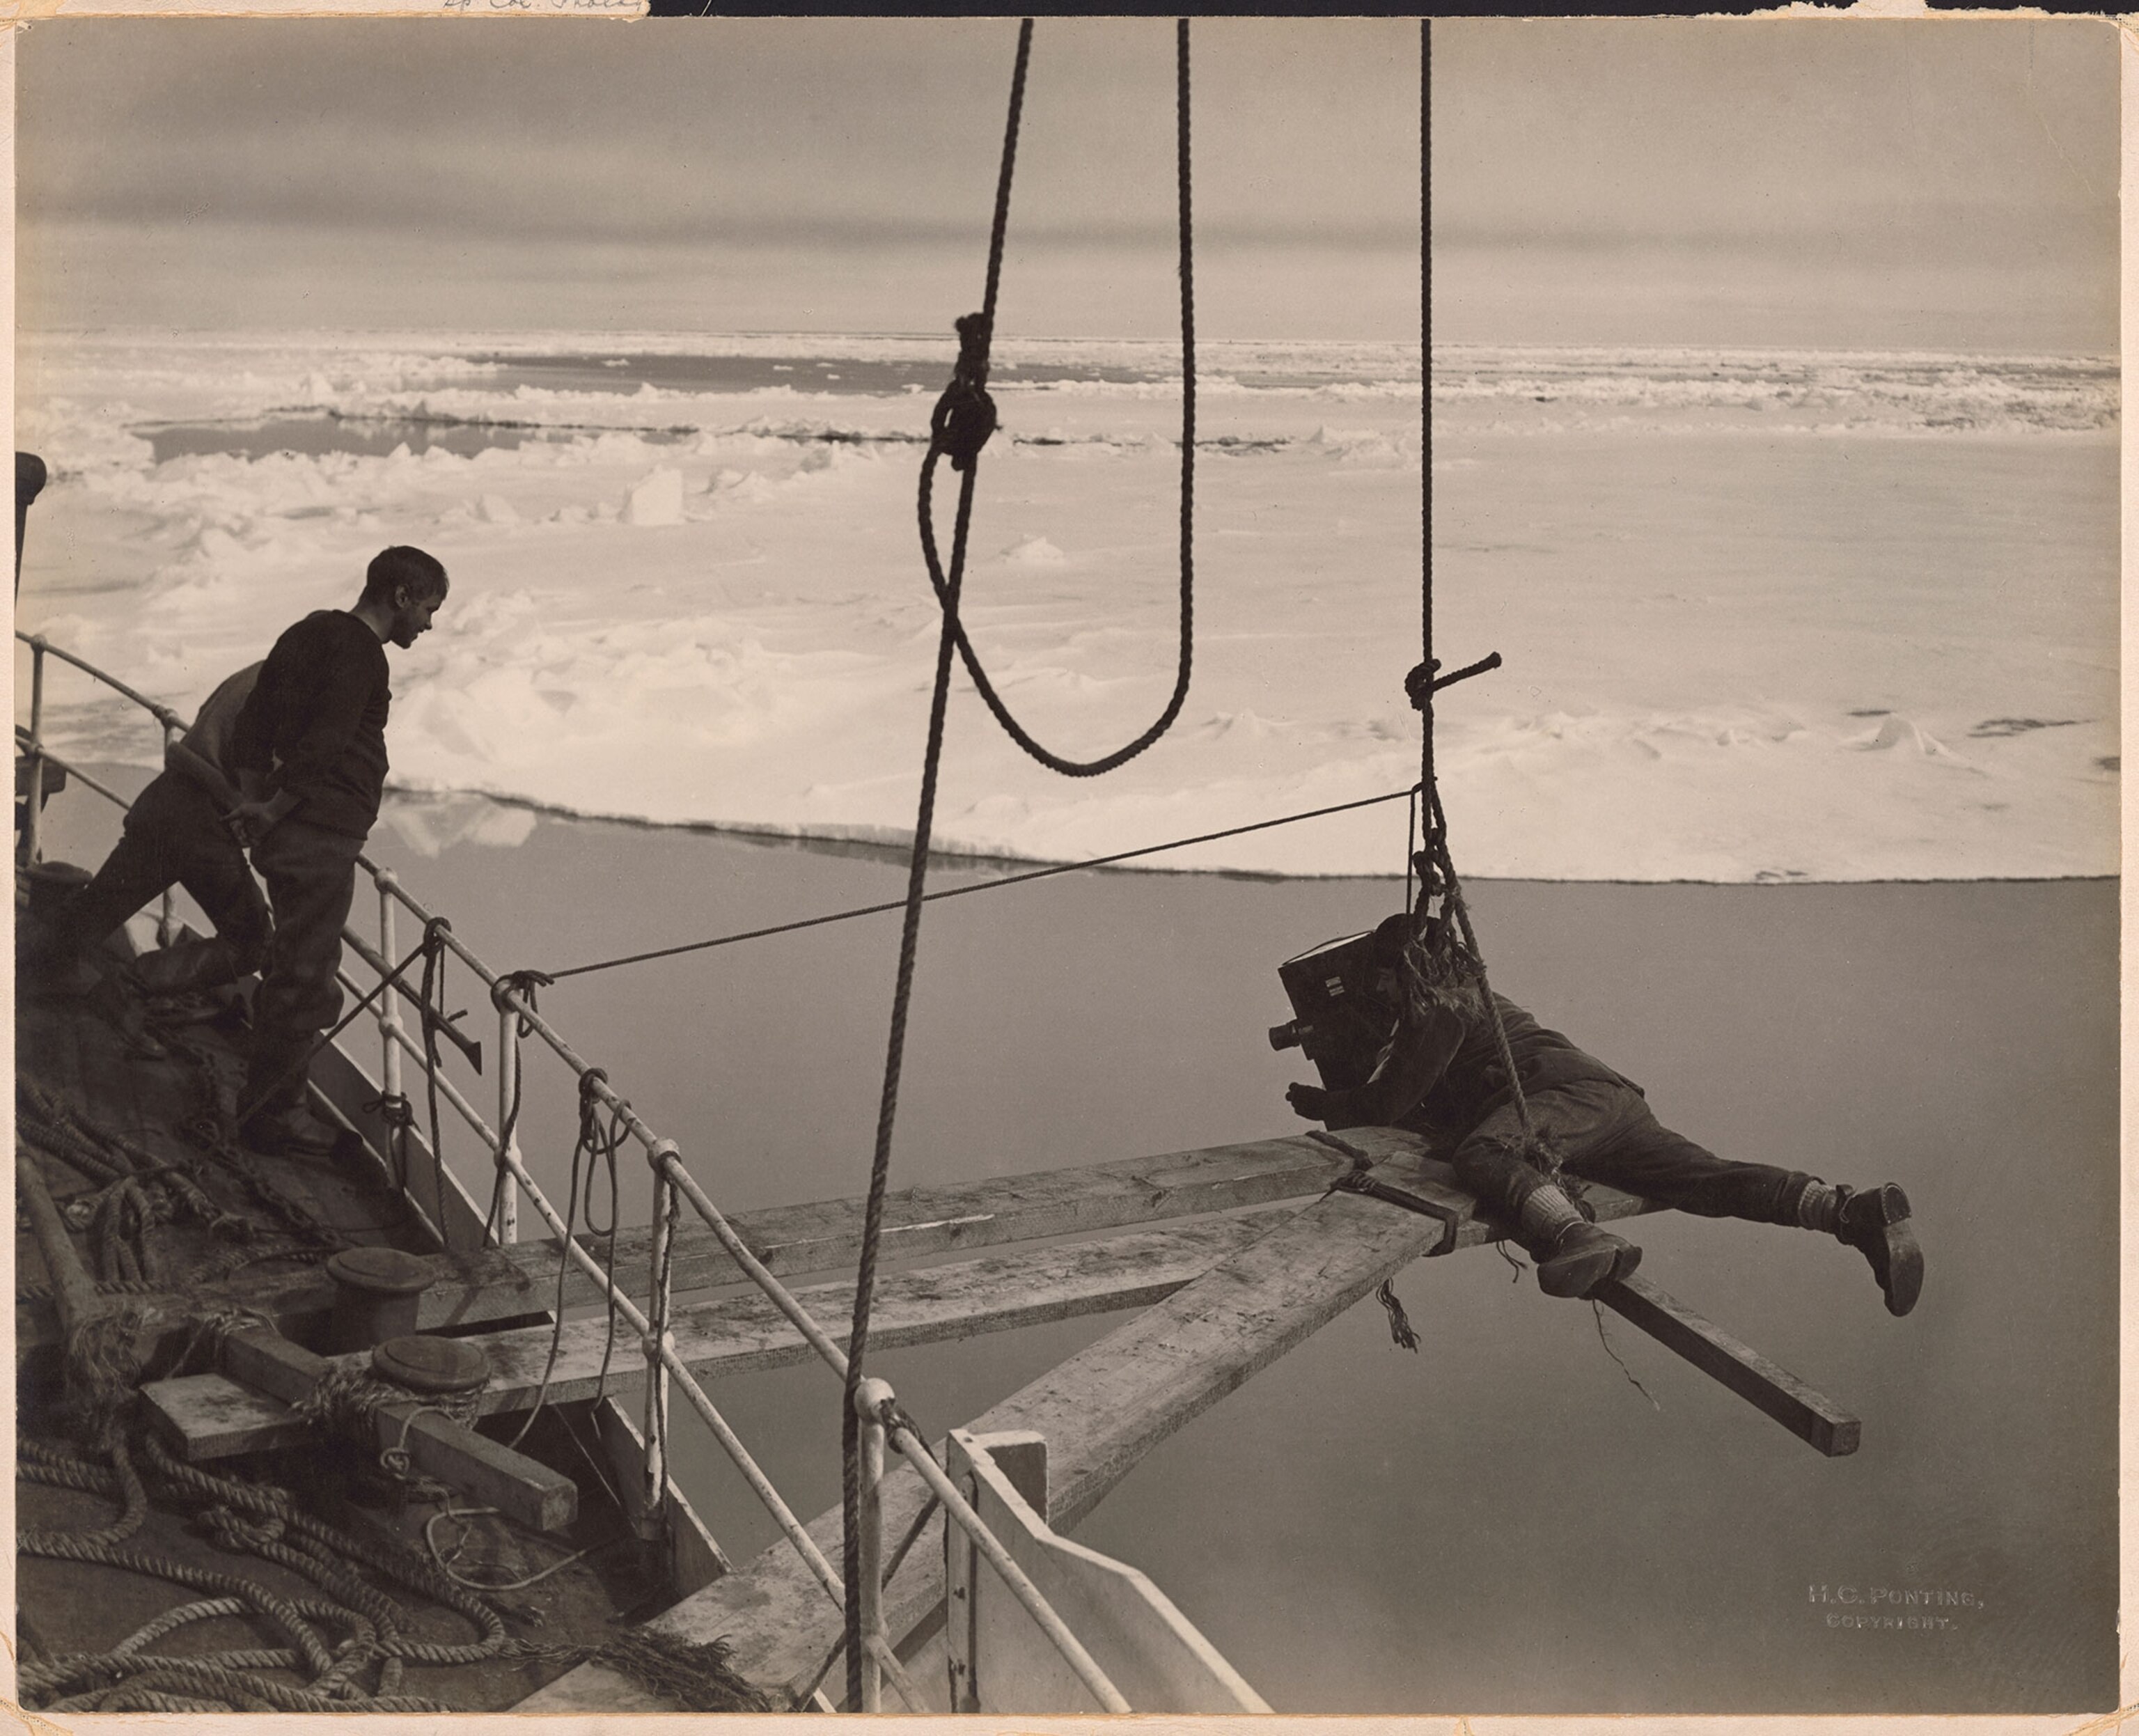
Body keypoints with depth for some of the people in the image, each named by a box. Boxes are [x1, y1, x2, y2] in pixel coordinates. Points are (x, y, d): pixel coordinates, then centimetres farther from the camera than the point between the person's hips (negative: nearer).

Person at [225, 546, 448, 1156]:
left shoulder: (308, 635, 17)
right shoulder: (358, 652, -13)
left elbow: (254, 719, 17)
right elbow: (323, 743, -22)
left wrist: (259, 797, 12)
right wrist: (276, 807, -14)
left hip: (286, 832, 10)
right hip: (321, 835, -10)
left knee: (292, 968, 19)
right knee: (306, 977, -3)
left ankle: (266, 1101, 27)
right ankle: (273, 1113, 4)